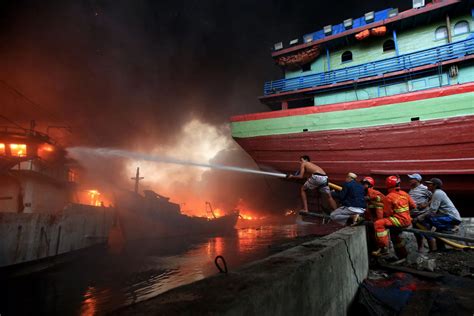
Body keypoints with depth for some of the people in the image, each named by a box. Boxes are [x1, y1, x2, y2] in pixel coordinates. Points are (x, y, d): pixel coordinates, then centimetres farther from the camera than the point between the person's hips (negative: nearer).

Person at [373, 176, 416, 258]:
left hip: (400, 220, -9)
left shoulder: (389, 197, -14)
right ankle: (402, 255, 47)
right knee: (395, 236, 29)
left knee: (378, 224, -20)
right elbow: (413, 205, 13)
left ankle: (384, 248, -24)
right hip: (408, 220, 9)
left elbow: (387, 213, -12)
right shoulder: (404, 194, 6)